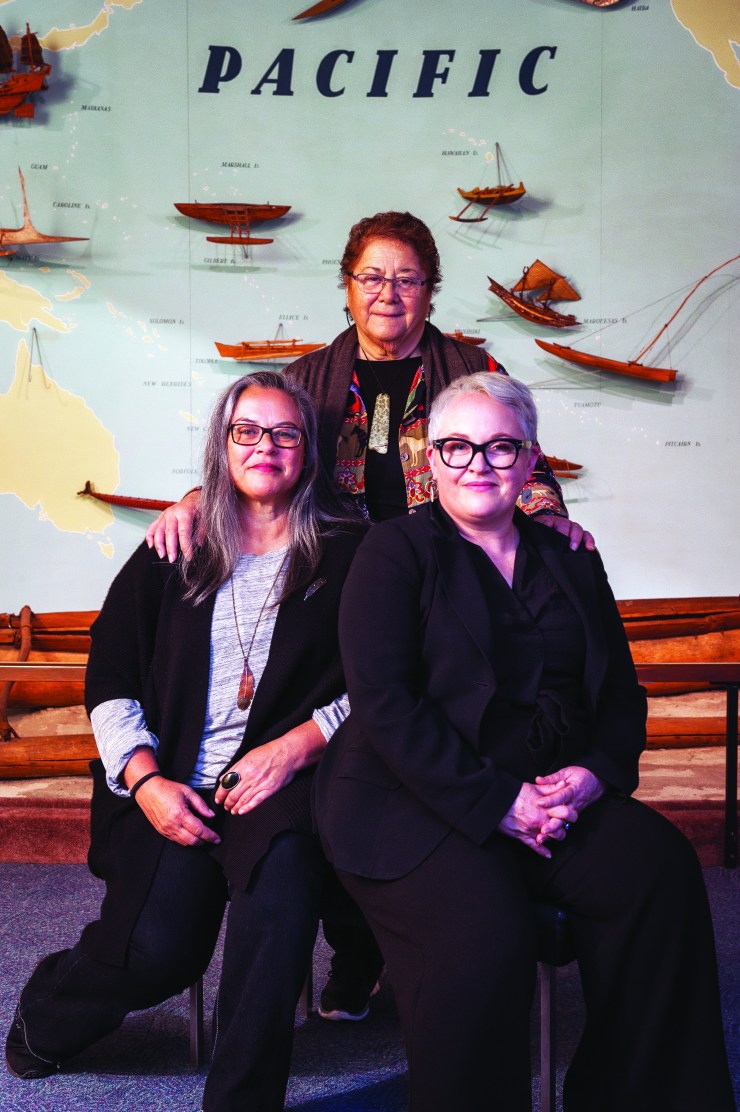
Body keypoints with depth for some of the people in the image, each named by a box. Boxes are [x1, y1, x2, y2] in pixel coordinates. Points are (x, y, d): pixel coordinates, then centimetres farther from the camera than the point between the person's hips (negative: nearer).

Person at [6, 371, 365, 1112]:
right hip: (172, 786, 2)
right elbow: (110, 682, 10)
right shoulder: (172, 556, 15)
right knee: (154, 950, -17)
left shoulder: (344, 555, 9)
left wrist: (293, 747, -13)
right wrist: (147, 780, -4)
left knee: (281, 876, -34)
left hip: (281, 780, -1)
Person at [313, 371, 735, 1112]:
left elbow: (620, 695, 16)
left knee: (660, 870, -23)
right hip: (417, 802, -4)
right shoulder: (395, 551, 3)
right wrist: (495, 803, -16)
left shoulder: (570, 563, 18)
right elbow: (383, 703, -9)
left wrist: (596, 773, -7)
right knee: (484, 935, -32)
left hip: (559, 795, 5)